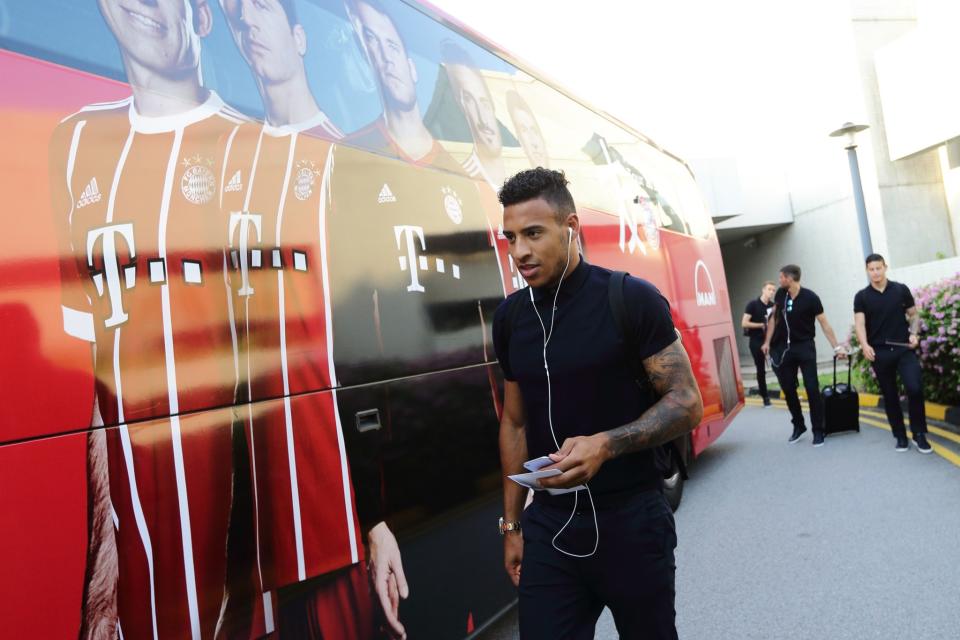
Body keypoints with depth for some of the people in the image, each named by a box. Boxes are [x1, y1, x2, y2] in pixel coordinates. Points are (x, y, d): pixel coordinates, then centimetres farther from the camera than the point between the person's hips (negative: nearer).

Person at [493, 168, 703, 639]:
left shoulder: (632, 300, -11)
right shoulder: (509, 317, 3)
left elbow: (686, 403, -10)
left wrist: (606, 444, -25)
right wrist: (512, 524, 11)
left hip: (631, 518, -3)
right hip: (548, 522, 3)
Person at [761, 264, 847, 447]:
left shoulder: (810, 297, -13)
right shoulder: (780, 294, 0)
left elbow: (824, 323, -10)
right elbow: (774, 318, 10)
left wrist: (837, 347, -13)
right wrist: (767, 342, 8)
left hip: (805, 347, -4)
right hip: (783, 348, 4)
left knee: (812, 388, -6)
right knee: (788, 389, 8)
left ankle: (818, 430, 4)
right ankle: (798, 425, 24)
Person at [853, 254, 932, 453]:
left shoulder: (901, 290, 4)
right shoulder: (862, 297, 2)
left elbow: (914, 315, 10)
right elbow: (860, 323, -6)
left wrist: (914, 334, -9)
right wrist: (864, 345, -23)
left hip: (904, 349, -1)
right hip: (879, 353, 1)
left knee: (915, 388, -14)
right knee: (890, 396, 7)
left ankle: (919, 434, 2)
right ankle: (900, 436, 19)